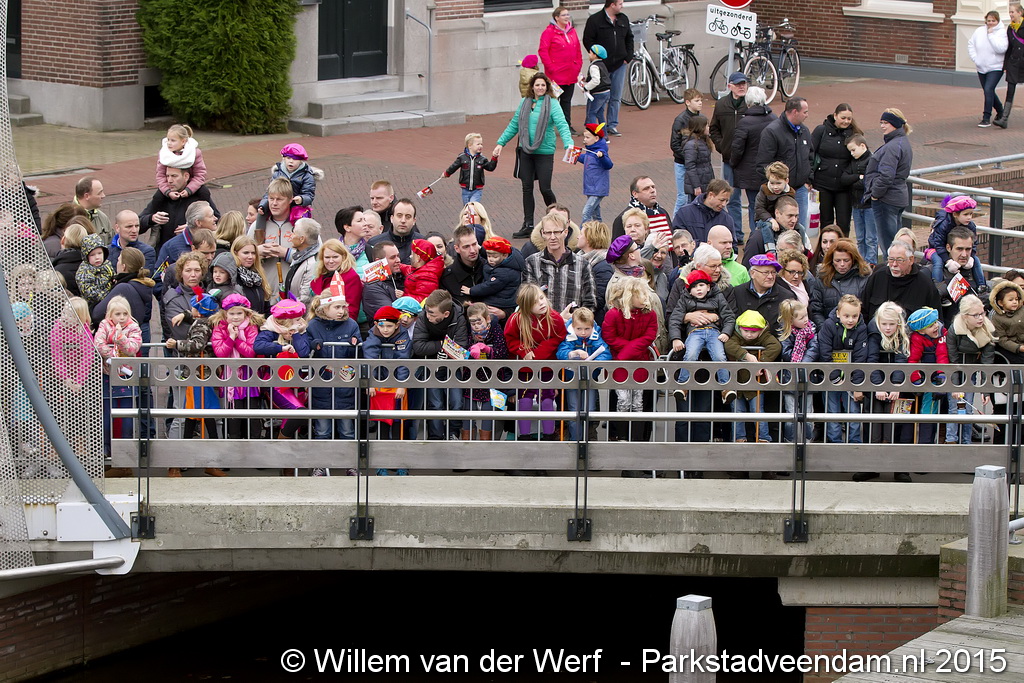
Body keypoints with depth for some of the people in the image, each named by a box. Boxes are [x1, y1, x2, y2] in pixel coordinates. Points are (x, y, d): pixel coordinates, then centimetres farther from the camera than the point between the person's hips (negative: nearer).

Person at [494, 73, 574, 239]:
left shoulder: (552, 105, -8)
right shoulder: (525, 103, 7)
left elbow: (562, 125, -18)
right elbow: (514, 125, 16)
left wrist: (569, 145, -33)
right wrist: (501, 143, 14)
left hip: (544, 152, -5)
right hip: (526, 151, 5)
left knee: (545, 188, -5)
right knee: (527, 188, 6)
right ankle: (528, 225, 12)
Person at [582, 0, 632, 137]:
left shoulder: (623, 19, 10)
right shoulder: (595, 20, -7)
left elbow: (629, 38, 18)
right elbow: (587, 40, -7)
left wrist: (628, 57, 7)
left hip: (620, 64, 5)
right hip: (602, 66, -5)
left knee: (616, 98, 6)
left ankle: (612, 126, 12)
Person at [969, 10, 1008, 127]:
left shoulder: (1002, 32, -10)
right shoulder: (979, 31, 3)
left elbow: (1001, 48, -24)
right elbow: (971, 45, 12)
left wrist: (991, 35, -21)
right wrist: (975, 58, 0)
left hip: (996, 68, -6)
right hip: (982, 68, 6)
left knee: (988, 90, -19)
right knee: (988, 92, 16)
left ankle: (986, 118, -15)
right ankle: (1000, 111, 39)